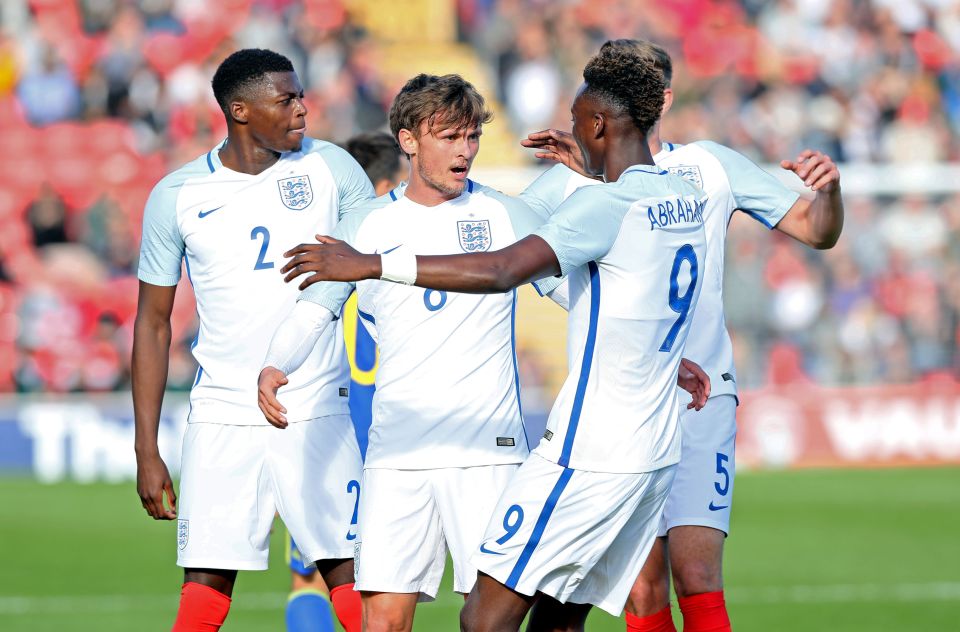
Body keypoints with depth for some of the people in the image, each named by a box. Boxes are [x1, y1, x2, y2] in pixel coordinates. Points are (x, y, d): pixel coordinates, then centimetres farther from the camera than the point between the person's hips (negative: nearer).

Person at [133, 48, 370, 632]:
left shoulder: (331, 168, 2)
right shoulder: (177, 196, 1)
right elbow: (154, 322, 7)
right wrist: (146, 452, 4)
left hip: (319, 415, 1)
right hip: (223, 423, 0)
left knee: (352, 580, -3)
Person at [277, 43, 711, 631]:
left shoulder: (606, 205, -15)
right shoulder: (688, 200, 9)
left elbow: (501, 270, -26)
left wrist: (368, 264, -25)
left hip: (588, 457, -9)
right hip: (658, 454, 9)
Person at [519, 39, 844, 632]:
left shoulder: (711, 165, 8)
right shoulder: (573, 178, 6)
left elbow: (817, 231, 11)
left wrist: (829, 189, -12)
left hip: (700, 398, -1)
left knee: (696, 575, -14)